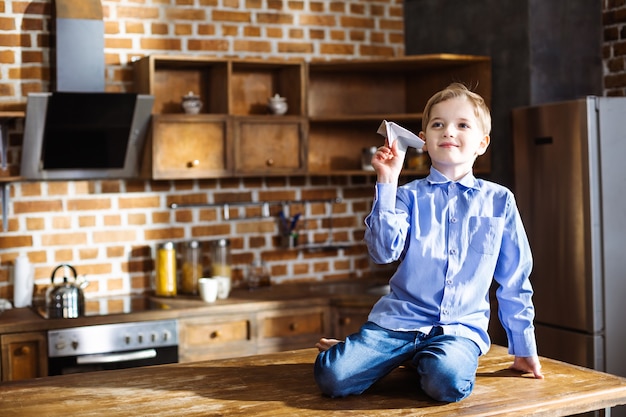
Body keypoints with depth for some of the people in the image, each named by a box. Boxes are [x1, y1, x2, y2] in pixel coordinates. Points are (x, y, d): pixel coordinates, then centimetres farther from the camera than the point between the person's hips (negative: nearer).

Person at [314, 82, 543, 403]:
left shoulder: (499, 201, 5)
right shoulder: (410, 196, 4)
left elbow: (514, 282, 11)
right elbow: (383, 251, -13)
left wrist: (524, 348, 14)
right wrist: (387, 183, -16)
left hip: (462, 326, 1)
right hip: (401, 317, 0)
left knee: (447, 381, -33)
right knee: (332, 376, -21)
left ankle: (423, 362, 1)